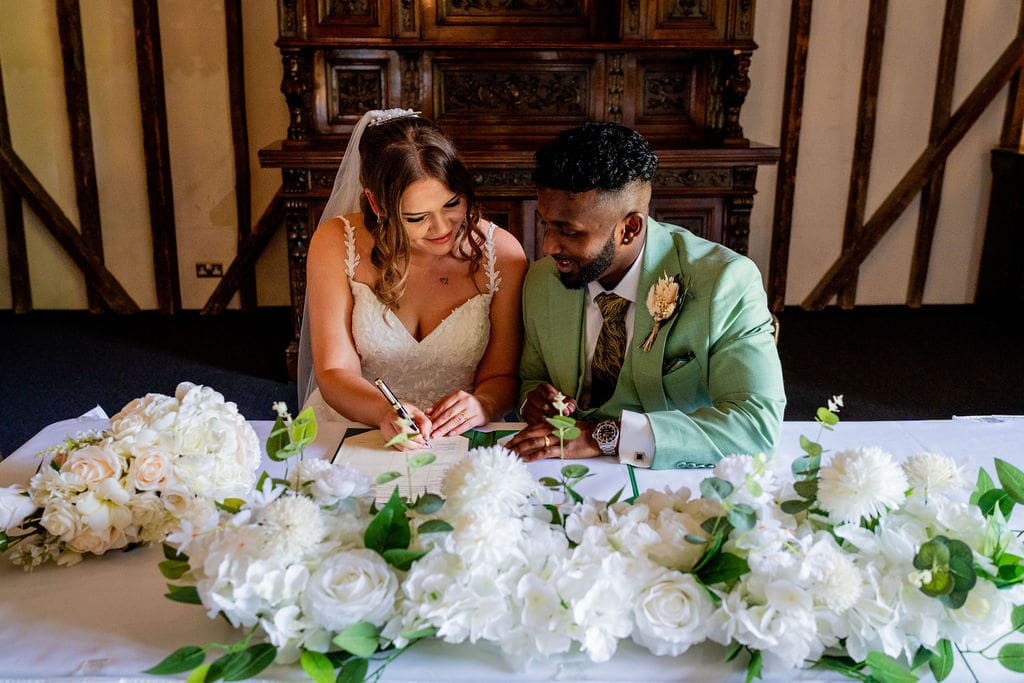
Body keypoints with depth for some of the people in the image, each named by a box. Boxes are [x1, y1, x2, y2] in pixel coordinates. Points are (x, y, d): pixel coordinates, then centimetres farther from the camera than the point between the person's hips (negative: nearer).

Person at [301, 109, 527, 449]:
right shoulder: (336, 244, -9)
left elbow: (501, 375, -1)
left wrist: (481, 406, -25)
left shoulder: (502, 254, -7)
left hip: (455, 445, 0)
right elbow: (333, 373, -10)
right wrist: (386, 412, -30)